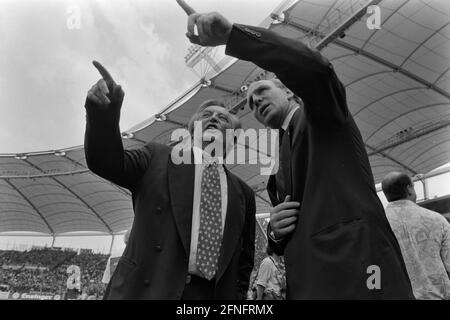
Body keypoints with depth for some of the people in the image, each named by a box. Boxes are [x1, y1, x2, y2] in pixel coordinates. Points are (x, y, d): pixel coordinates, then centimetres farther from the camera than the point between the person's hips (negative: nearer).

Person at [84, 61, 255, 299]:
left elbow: (244, 259, 16)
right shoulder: (158, 157, 8)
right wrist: (104, 113, -23)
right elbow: (107, 162, -6)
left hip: (217, 295, 2)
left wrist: (237, 295, 2)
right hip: (145, 289, -1)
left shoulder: (243, 192, 13)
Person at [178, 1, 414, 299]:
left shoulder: (322, 113, 8)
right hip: (307, 282, 7)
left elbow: (315, 68, -16)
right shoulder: (278, 168, 24)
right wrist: (276, 231, 2)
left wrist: (231, 33, -21)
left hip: (355, 265, -7)